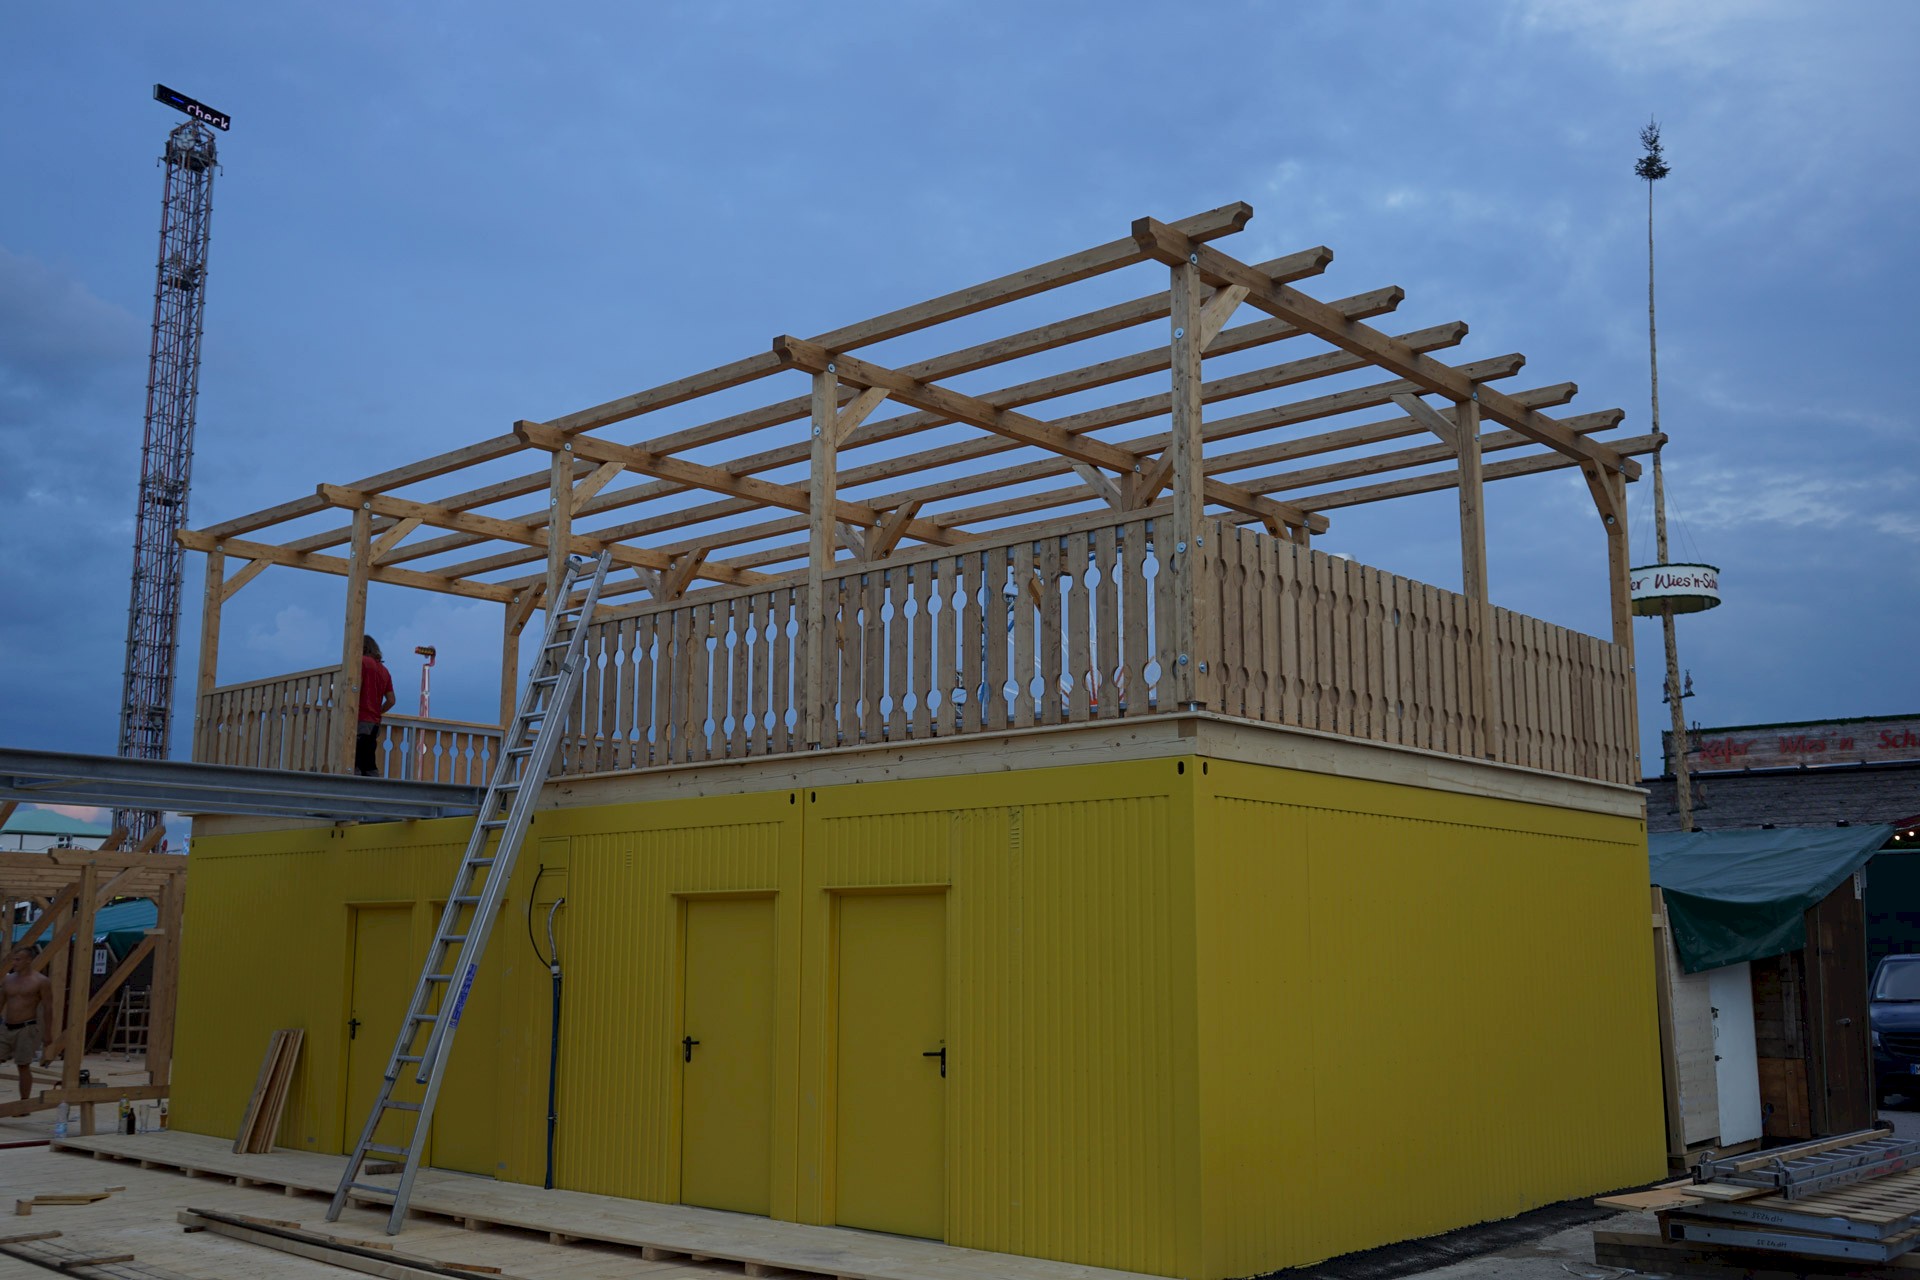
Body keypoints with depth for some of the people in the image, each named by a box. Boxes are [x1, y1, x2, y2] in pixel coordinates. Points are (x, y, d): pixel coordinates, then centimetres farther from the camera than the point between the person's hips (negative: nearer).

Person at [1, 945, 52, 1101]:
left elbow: (48, 1008, -6)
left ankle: (23, 1103, 9)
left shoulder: (40, 981, -6)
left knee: (23, 1066, -1)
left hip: (26, 1029, -5)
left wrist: (46, 1032, -10)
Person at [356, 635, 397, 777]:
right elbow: (391, 700, 15)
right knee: (370, 766, 9)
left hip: (360, 720, -7)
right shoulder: (384, 669, 18)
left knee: (353, 764, -12)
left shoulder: (361, 661, -1)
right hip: (374, 723, 7)